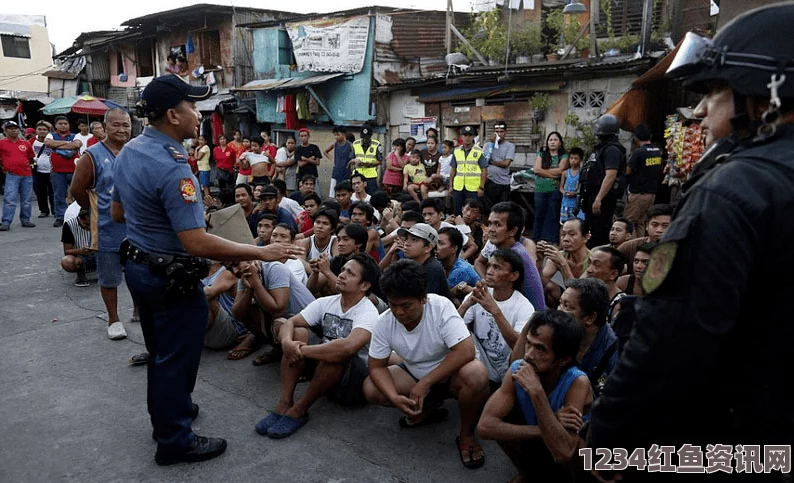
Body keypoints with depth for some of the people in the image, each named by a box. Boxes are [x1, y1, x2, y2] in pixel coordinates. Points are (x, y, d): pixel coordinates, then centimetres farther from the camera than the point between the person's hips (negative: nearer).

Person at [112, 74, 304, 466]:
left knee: (158, 352, 26)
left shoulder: (128, 151, 2)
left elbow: (117, 213, 14)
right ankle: (174, 441, 26)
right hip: (171, 277, -9)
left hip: (137, 266, 9)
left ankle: (165, 412, 47)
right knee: (176, 359, 8)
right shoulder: (172, 167, -28)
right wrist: (261, 252, -27)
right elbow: (198, 244, -32)